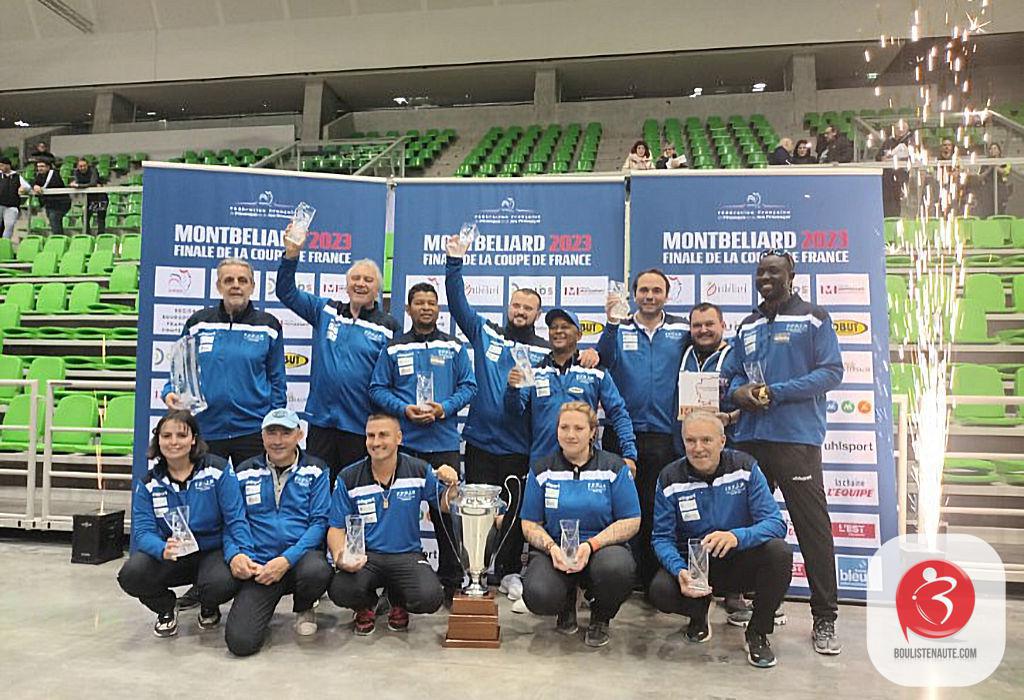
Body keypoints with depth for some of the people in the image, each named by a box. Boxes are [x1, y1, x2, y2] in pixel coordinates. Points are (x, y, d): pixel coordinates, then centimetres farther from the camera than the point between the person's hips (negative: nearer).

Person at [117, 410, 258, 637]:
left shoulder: (218, 470, -10)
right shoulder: (148, 483, 0)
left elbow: (236, 520, -12)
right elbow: (143, 531, -8)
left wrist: (238, 553, -31)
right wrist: (163, 549, -32)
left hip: (213, 551, -2)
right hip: (171, 558, 3)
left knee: (222, 583, -34)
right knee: (130, 575, -26)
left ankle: (209, 607, 9)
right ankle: (165, 609, 10)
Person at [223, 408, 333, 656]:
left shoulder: (316, 471, 2)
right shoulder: (245, 473, 8)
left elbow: (319, 522, -4)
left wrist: (286, 560, -17)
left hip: (301, 555, 0)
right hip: (260, 564, 1)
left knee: (316, 571, -37)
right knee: (240, 641, -19)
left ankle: (304, 609, 1)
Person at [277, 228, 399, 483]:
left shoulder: (388, 327, -1)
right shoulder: (325, 311, 8)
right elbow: (287, 292, 8)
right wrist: (291, 255, -7)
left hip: (361, 427, -2)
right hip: (321, 421, 3)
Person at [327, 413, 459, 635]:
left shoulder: (419, 471, -1)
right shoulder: (348, 478, -2)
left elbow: (444, 507, 9)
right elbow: (337, 528, 2)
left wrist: (451, 485, -13)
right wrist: (340, 556, -19)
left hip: (407, 555, 0)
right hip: (364, 556, 0)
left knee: (430, 598, -27)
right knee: (340, 590, -30)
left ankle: (398, 603, 14)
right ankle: (366, 606, 11)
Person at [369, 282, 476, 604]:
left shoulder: (454, 347, 8)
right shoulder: (393, 348, 8)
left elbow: (468, 386, 6)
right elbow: (378, 389, 6)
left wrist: (444, 408, -11)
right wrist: (404, 409, -11)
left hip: (444, 443, 0)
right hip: (403, 442, 0)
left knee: (446, 512, 3)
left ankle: (451, 581, 15)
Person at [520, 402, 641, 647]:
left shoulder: (614, 467, 0)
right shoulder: (541, 470, 5)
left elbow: (631, 522, -3)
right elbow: (530, 523, 5)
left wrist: (590, 545, -17)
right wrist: (552, 547, -16)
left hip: (603, 547, -1)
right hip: (553, 550, 1)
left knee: (616, 568, -37)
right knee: (538, 596, -30)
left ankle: (600, 618, 2)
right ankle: (567, 605, 12)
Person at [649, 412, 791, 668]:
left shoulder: (745, 467, -11)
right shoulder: (670, 479, -9)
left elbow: (775, 523, -18)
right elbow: (662, 538, -9)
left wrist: (737, 536, -38)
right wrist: (680, 571, -30)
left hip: (739, 559, 0)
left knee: (779, 551, -30)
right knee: (661, 591, -30)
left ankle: (758, 632, -5)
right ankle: (698, 615, 11)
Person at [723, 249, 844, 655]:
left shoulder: (813, 318, 1)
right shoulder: (748, 326, 18)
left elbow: (831, 372, -8)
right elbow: (729, 374, 19)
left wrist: (774, 391, -15)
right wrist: (737, 391, -5)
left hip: (797, 438, -5)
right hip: (749, 438, 6)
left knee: (812, 527, -1)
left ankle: (825, 619, 9)